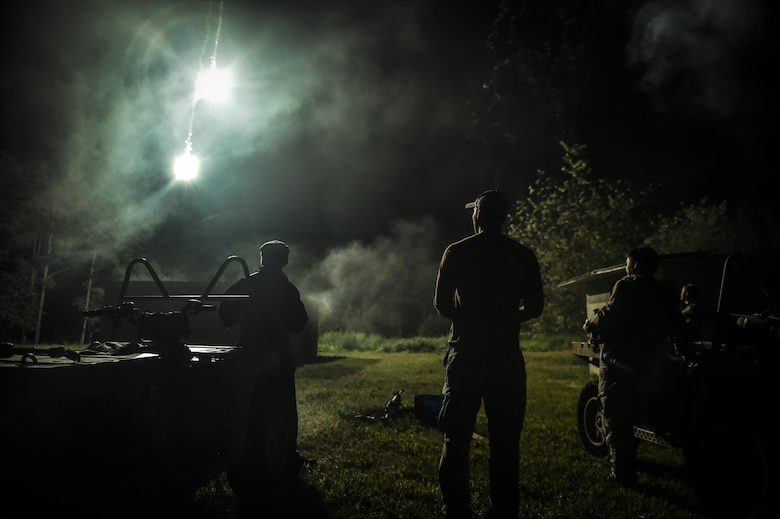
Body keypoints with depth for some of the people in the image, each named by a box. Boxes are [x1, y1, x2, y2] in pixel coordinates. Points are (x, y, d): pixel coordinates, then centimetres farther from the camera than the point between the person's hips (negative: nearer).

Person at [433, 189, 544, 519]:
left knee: (457, 438, 8)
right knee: (505, 442, 8)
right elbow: (534, 307, 2)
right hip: (505, 355, 1)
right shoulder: (523, 255, 2)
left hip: (465, 353, -1)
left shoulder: (457, 252, -2)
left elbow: (441, 304, -3)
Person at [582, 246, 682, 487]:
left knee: (616, 419, 0)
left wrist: (590, 324, -1)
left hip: (618, 361, -8)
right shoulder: (666, 291, 9)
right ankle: (626, 465, 33)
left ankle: (622, 473, 1)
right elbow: (674, 325, 16)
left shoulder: (628, 285, -13)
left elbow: (610, 317, -20)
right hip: (645, 362, 8)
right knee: (628, 416, 23)